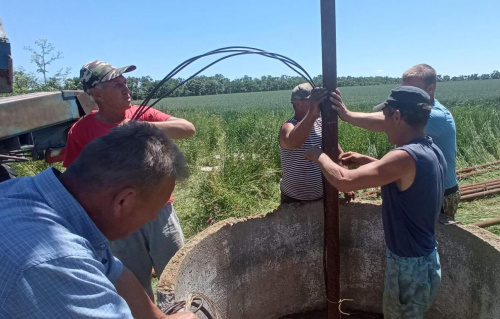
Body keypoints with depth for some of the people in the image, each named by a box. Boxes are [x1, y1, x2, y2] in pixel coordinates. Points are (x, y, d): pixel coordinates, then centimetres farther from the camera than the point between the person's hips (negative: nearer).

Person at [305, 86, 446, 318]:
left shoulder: (407, 156, -29)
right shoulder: (432, 152, 1)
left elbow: (343, 181, -31)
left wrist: (319, 156, -14)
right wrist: (365, 161, 13)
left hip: (409, 267, -8)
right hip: (426, 261, 8)